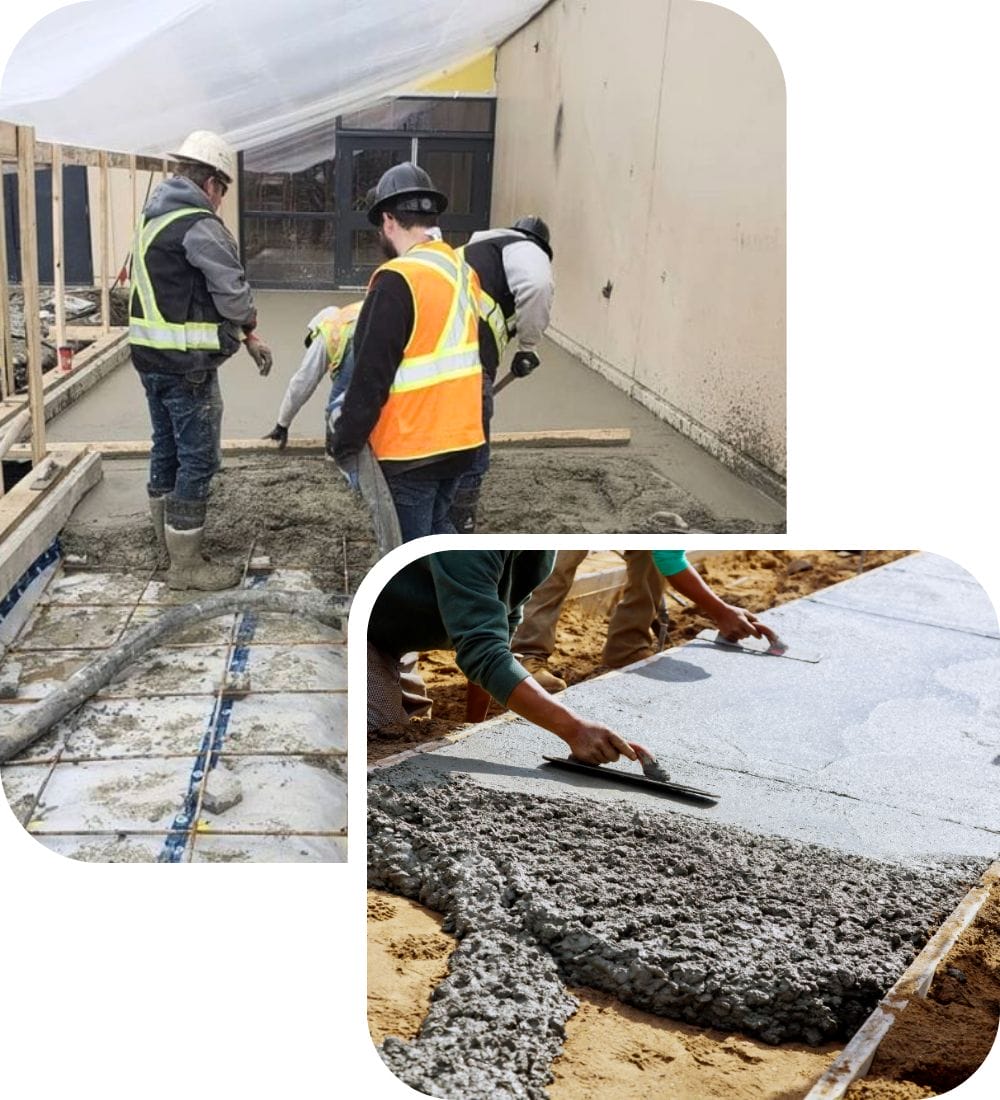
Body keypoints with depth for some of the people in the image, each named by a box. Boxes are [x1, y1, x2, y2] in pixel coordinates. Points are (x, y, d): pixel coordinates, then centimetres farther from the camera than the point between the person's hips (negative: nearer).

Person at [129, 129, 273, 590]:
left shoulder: (153, 217, 13)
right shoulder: (199, 226, -17)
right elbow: (233, 293, -17)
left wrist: (243, 334, 11)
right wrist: (250, 331, 5)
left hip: (149, 355, 10)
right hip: (187, 364, -9)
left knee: (166, 449, 19)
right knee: (197, 459, -2)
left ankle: (168, 540, 32)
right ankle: (186, 564, 5)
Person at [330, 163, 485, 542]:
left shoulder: (397, 280, -20)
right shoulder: (464, 271, 5)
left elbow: (370, 378, -20)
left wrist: (346, 447, -10)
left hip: (412, 449, -7)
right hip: (461, 437, 8)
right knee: (437, 527, 25)